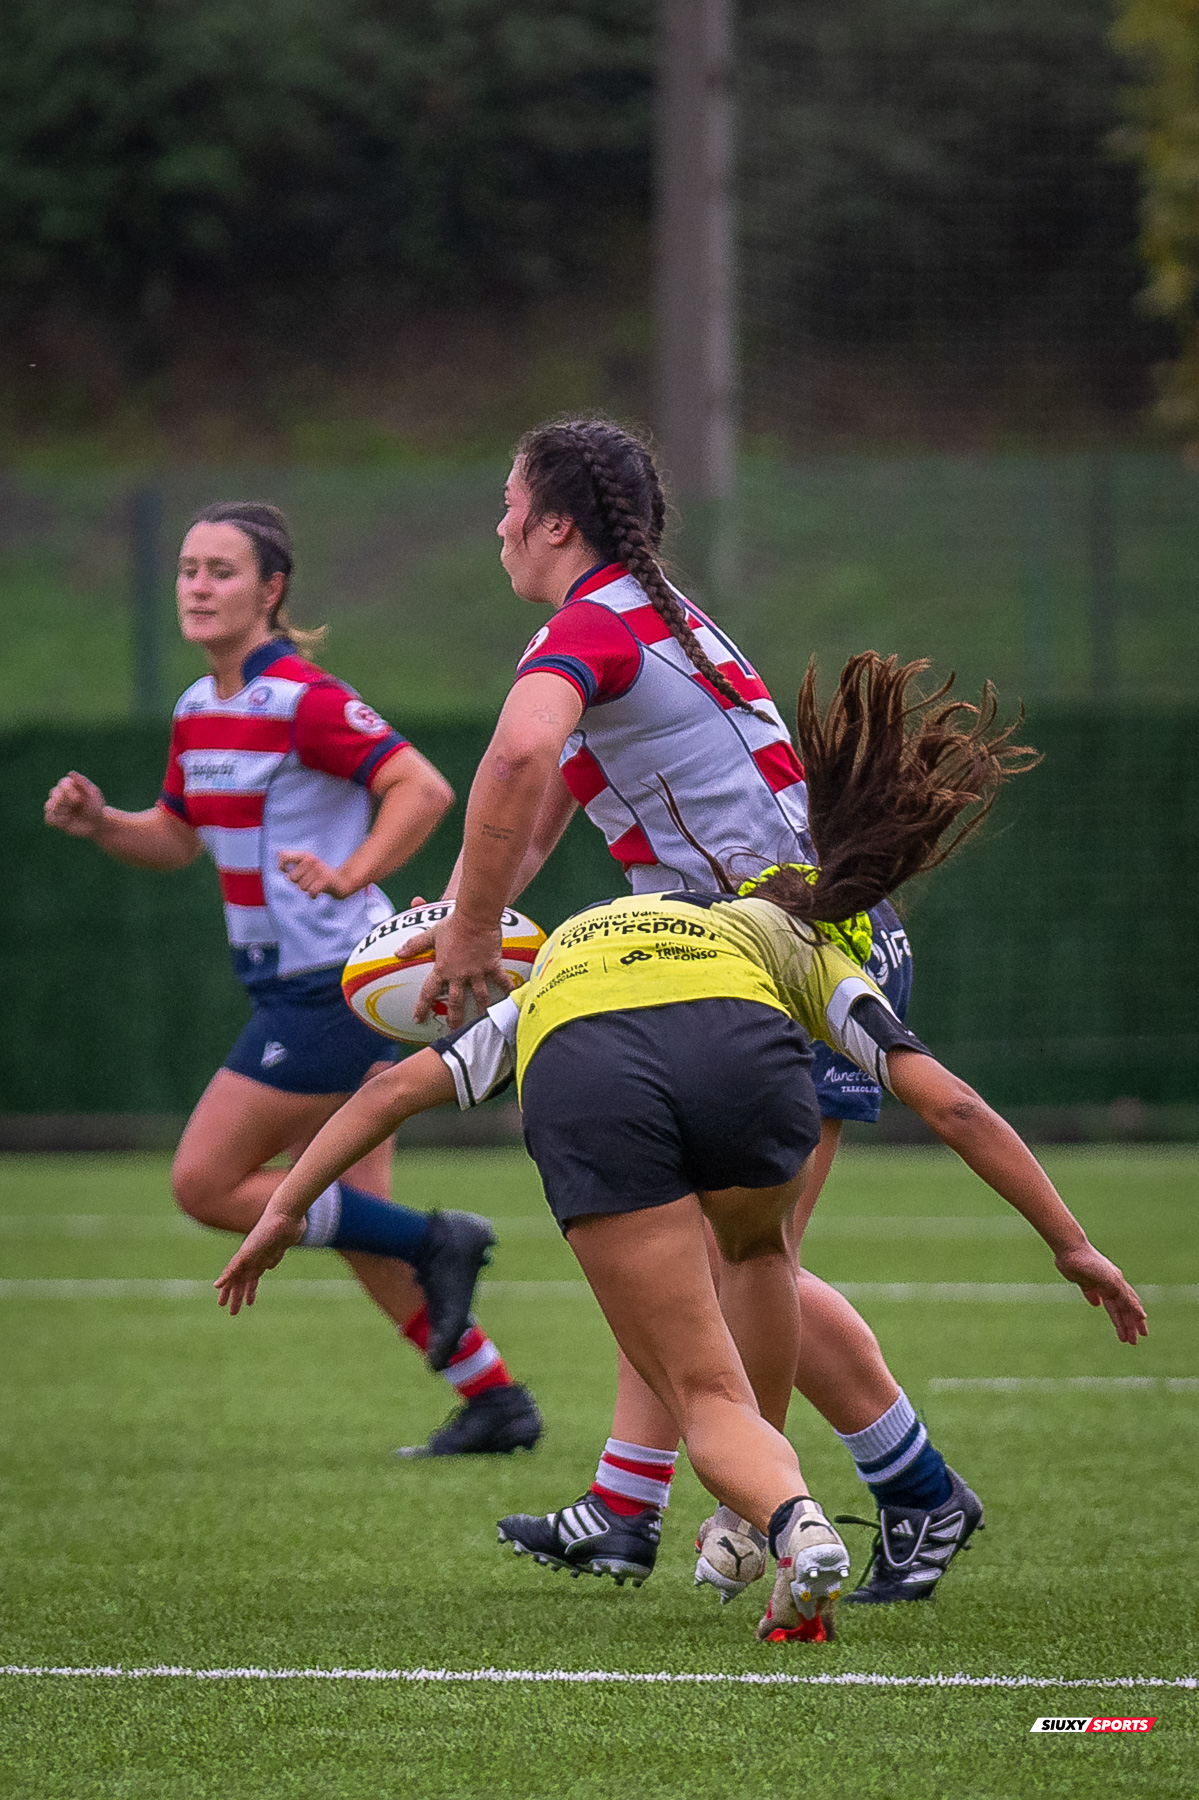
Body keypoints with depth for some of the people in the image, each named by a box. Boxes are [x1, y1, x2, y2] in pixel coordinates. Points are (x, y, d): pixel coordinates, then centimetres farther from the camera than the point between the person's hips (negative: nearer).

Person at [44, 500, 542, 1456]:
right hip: (293, 985, 9)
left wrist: (347, 876, -31)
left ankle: (434, 1242, -1)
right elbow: (177, 839, 21)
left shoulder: (304, 700, -16)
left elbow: (424, 788, -21)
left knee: (205, 1184, -7)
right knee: (358, 1219, 10)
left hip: (333, 984, -9)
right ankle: (497, 1402, 15)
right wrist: (98, 821, 2)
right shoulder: (199, 711, 11)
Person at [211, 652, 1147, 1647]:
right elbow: (953, 1107, 27)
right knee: (760, 1244, 36)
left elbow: (396, 1088, 38)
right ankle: (754, 1526, 36)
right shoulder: (807, 950, 37)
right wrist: (1073, 1246, 31)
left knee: (710, 1401, 7)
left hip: (579, 1085, 0)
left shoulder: (565, 955, 44)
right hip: (746, 1057, 0)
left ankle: (794, 1525, -23)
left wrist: (285, 1209, 38)